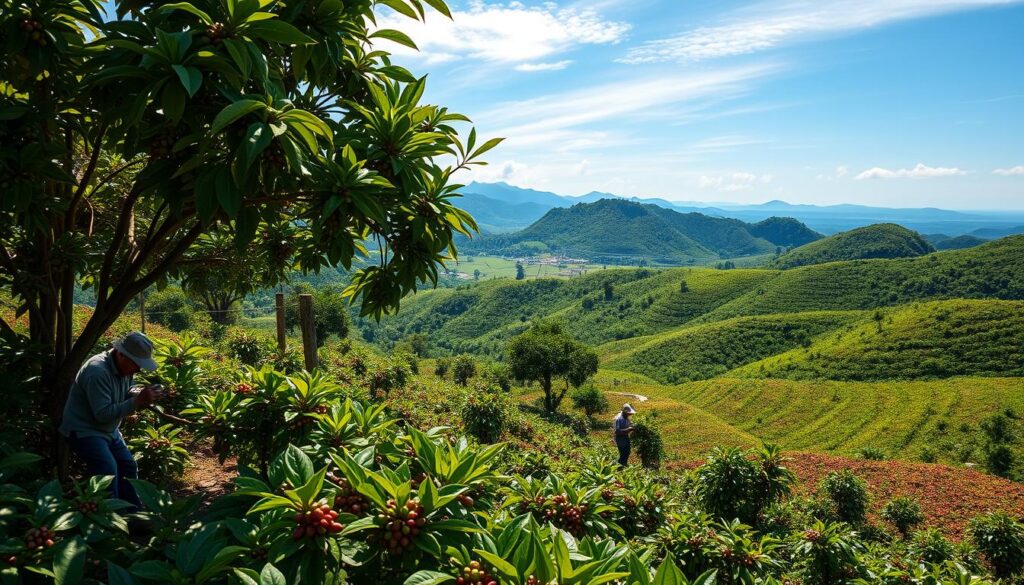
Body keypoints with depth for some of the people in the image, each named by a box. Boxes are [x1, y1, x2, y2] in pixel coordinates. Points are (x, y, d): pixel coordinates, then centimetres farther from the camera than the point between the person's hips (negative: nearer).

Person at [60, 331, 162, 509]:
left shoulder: (124, 367, -3)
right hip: (84, 431, -9)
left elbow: (124, 395, 9)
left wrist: (142, 395, -13)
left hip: (108, 430, 9)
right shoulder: (98, 371, -31)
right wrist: (138, 401, -34)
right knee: (108, 470, -23)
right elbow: (103, 414, -32)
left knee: (128, 466, 9)